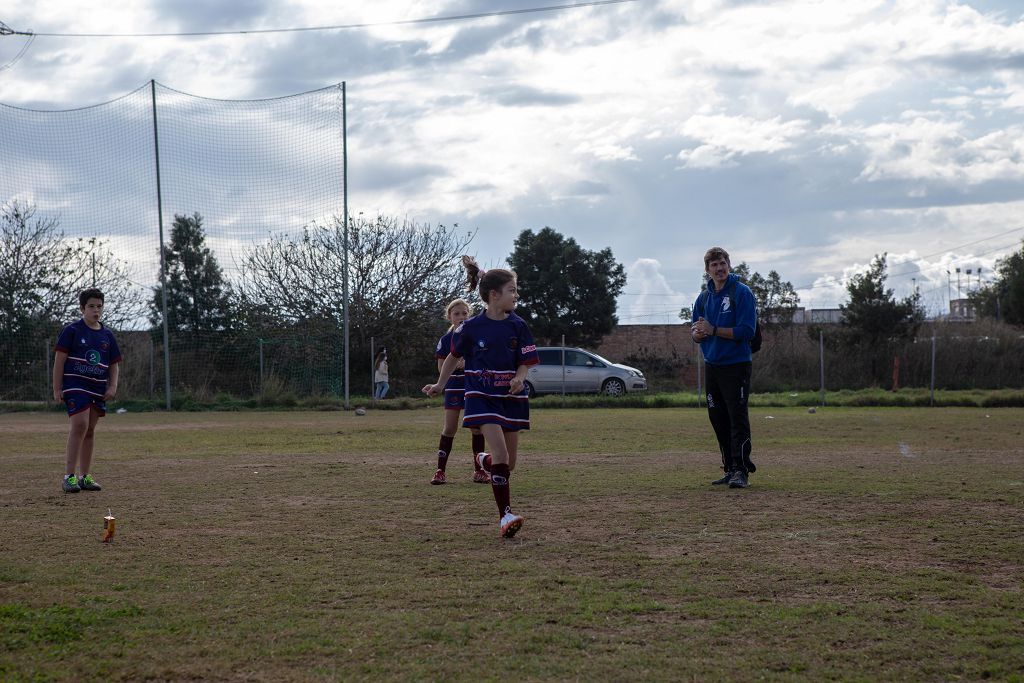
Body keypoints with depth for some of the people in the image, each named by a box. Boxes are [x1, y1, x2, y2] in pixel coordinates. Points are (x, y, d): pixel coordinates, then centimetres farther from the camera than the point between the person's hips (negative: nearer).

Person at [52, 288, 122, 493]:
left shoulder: (107, 335, 11)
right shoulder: (72, 330, -3)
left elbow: (114, 364, 17)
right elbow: (59, 359, -4)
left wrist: (113, 386, 2)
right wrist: (57, 388, -8)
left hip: (98, 389, 6)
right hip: (75, 384, -5)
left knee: (90, 430, 9)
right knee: (80, 425, -18)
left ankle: (85, 476, 16)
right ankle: (69, 476, -16)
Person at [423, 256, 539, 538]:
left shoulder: (518, 326, -3)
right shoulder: (471, 328, -8)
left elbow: (525, 363, 0)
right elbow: (453, 356, 9)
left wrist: (518, 378, -21)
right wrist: (440, 385, 10)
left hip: (512, 398, 3)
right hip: (482, 396, -3)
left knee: (509, 463, 8)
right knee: (501, 454, -19)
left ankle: (484, 461, 44)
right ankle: (505, 515, -15)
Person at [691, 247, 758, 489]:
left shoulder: (742, 293, -8)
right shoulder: (703, 297, 11)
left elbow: (746, 331, -16)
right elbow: (696, 334, 14)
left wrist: (713, 330, -19)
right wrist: (698, 332, -10)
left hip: (736, 366, -6)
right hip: (712, 365, 7)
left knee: (737, 417, -10)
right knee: (718, 419, 9)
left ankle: (742, 471, -10)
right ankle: (730, 469, 17)